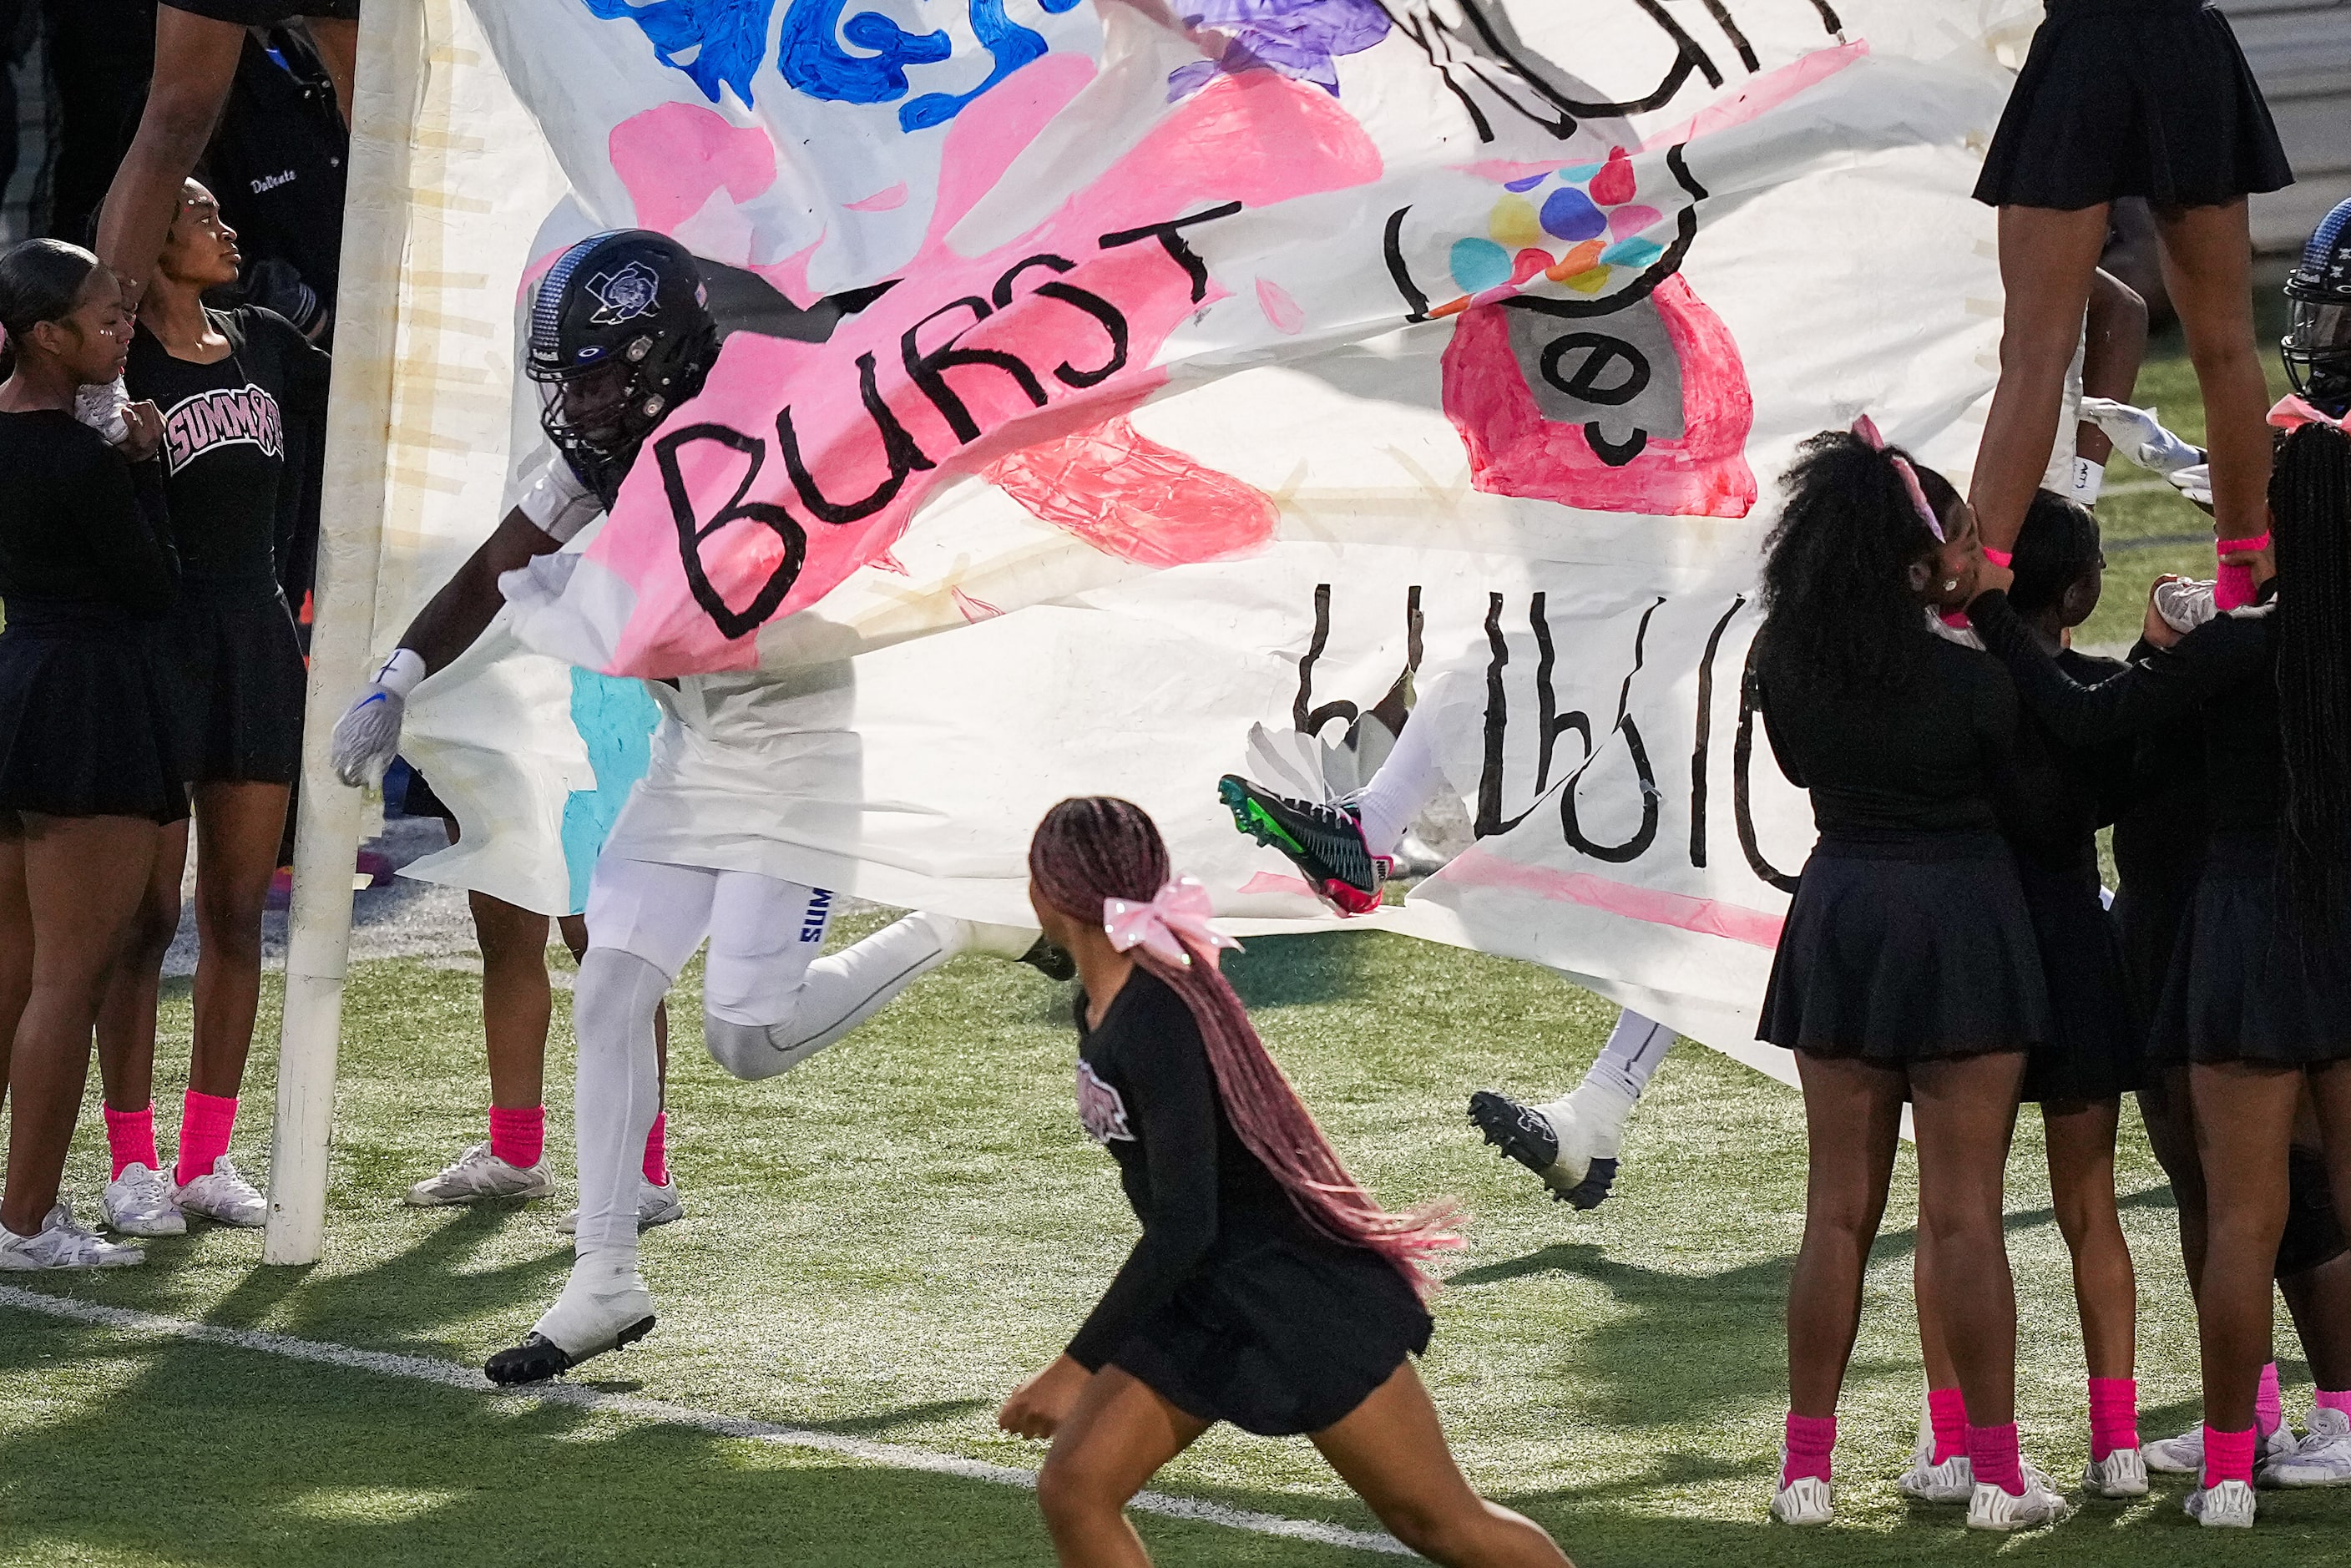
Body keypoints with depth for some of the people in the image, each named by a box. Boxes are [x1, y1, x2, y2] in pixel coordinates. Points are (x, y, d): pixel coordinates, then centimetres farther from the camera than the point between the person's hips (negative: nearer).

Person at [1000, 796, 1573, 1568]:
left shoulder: (1158, 1022, -27)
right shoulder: (1098, 1008, 2)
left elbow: (1183, 1227, -30)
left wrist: (1079, 1365, -28)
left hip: (1305, 1298, -9)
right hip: (1199, 1300, 9)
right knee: (1073, 1489, -4)